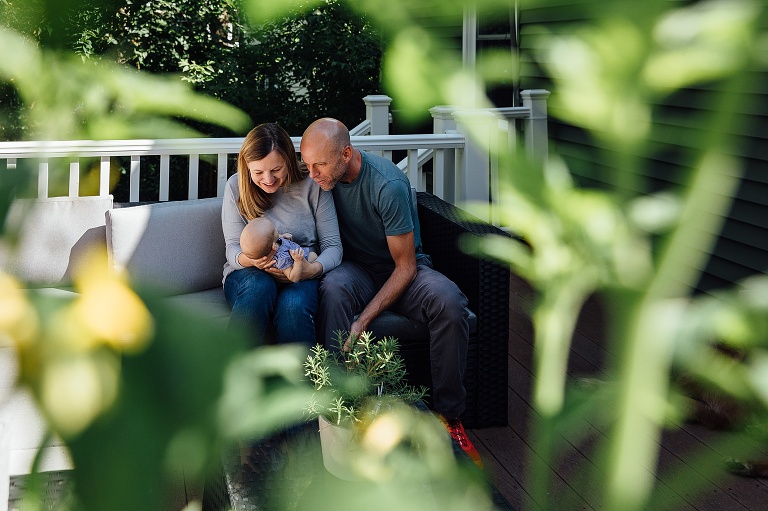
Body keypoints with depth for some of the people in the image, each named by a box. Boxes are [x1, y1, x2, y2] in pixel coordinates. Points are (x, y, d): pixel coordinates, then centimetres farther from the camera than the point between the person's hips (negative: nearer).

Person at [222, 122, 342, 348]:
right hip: (248, 276, 1)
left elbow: (332, 245, -3)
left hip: (300, 276, 0)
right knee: (260, 287, -37)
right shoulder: (236, 186, 1)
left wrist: (314, 269, -25)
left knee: (294, 305, -36)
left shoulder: (312, 185, -2)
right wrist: (247, 259, -26)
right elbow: (233, 247, 0)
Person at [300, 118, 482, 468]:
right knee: (333, 288, -34)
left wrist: (363, 320, -30)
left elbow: (405, 266, -21)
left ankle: (448, 415, -20)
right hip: (357, 269, 3)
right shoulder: (322, 176, -8)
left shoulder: (388, 184, -24)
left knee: (448, 301, -34)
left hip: (403, 270, -3)